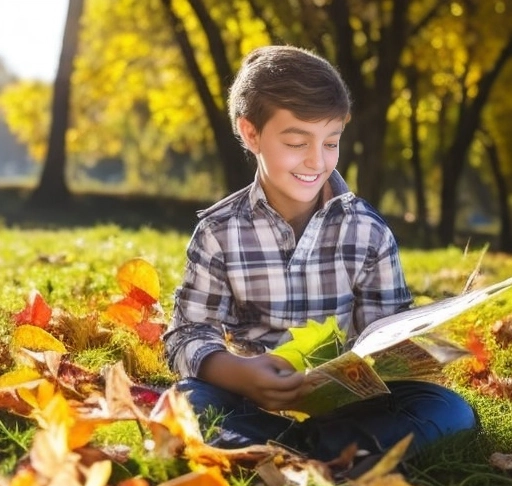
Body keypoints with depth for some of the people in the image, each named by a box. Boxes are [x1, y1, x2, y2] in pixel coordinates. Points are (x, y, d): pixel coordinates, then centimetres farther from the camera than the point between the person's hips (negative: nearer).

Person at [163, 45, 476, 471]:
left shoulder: (369, 231, 1)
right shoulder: (219, 232, -3)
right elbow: (188, 336, -5)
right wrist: (239, 374, -27)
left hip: (345, 401, 2)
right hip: (253, 402, -2)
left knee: (451, 411, -22)